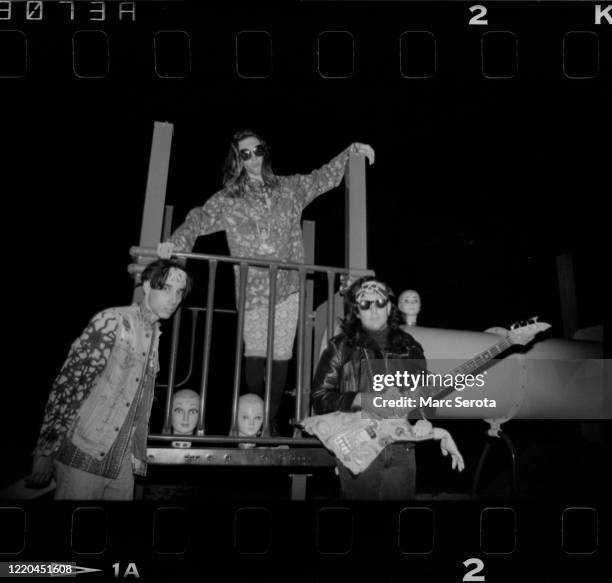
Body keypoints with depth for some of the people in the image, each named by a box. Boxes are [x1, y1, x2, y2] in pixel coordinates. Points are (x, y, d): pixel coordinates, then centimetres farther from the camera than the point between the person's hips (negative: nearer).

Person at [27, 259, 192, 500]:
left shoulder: (155, 335, 10)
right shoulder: (113, 321, -11)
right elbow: (67, 384, -14)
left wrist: (138, 456, 15)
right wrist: (45, 452, -16)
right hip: (84, 456, -6)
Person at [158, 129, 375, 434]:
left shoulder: (288, 188, 12)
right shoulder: (227, 200, 7)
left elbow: (323, 177, 20)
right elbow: (198, 220, 1)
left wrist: (351, 151, 14)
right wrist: (176, 242, -17)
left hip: (287, 287, 2)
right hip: (252, 291, -1)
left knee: (281, 356, 1)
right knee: (255, 355, -5)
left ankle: (271, 420, 14)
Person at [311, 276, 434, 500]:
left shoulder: (409, 347, 9)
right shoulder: (341, 347, 0)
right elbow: (319, 397, -3)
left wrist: (424, 418, -4)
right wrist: (361, 400, -16)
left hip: (402, 449, 3)